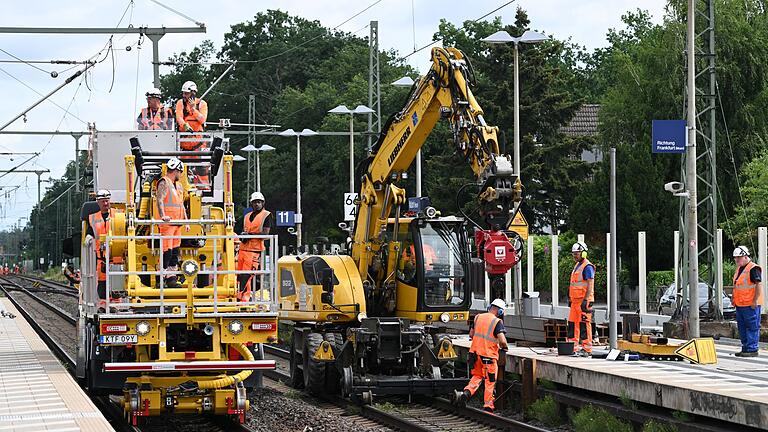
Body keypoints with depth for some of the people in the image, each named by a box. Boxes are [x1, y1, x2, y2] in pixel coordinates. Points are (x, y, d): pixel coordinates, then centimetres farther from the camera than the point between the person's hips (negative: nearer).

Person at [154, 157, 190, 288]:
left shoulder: (178, 186, 21)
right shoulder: (164, 183, -7)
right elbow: (159, 200, -19)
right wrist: (163, 215, -33)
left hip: (177, 224, 9)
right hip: (166, 223, -9)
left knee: (175, 252, 9)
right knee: (167, 251, -10)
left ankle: (172, 278, 14)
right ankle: (162, 279, -7)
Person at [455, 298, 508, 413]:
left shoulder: (478, 317, 6)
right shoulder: (497, 322, -12)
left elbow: (471, 334, 17)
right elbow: (502, 340, -22)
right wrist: (504, 349, -2)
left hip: (475, 351, 5)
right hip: (489, 355, -5)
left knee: (477, 376, 20)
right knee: (490, 381, 9)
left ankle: (466, 392, -4)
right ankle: (488, 406, 13)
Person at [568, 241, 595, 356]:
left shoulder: (588, 267, -10)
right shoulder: (577, 265, 20)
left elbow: (590, 285, -17)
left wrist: (586, 300, -23)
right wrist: (571, 298, 24)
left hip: (584, 300, -10)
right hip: (575, 300, 10)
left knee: (584, 324, -9)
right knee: (572, 323, 8)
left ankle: (587, 349, -7)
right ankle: (573, 348, 12)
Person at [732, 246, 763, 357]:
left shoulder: (753, 269, -13)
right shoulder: (739, 269, 16)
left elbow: (759, 285, -18)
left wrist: (755, 301, -21)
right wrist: (734, 299, 20)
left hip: (750, 305, -10)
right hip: (740, 305, 10)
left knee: (752, 327, -6)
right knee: (742, 327, 13)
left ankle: (752, 350, -5)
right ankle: (745, 348, 20)